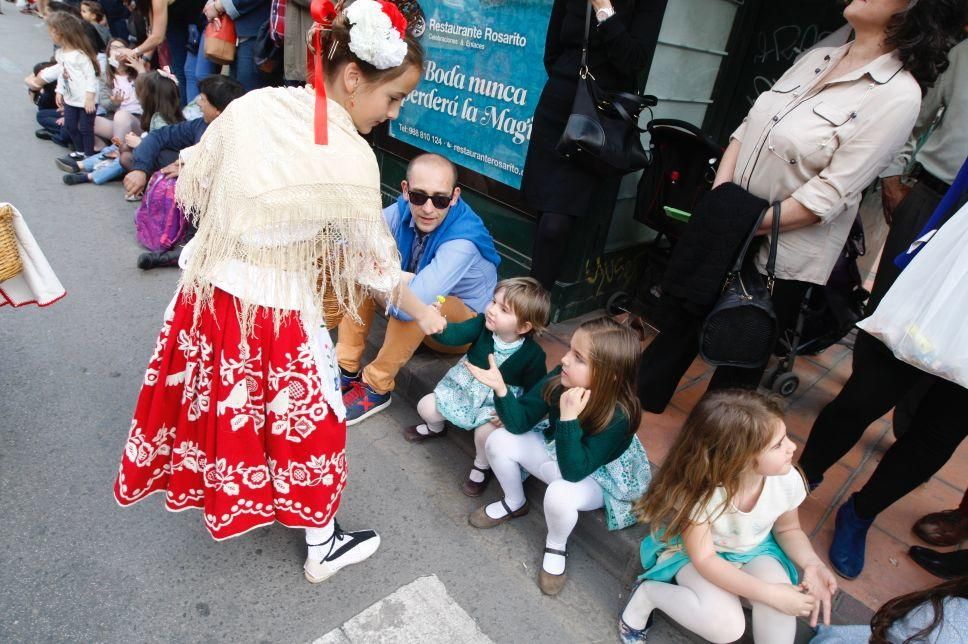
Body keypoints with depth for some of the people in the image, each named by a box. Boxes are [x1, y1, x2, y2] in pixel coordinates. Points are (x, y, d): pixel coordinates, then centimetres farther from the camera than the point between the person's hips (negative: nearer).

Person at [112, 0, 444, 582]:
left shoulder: (251, 105, -5)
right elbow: (374, 261, -11)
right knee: (306, 421, 15)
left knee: (215, 399, 29)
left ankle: (218, 491, 59)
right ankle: (324, 547, 37)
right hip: (279, 310, -6)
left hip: (209, 288, 6)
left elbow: (190, 189, 5)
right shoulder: (351, 158, -20)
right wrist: (423, 312, 4)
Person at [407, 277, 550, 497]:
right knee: (426, 407, 0)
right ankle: (435, 427, 39)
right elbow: (454, 335, -32)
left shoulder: (533, 355, -23)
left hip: (498, 404, -4)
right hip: (463, 387, 4)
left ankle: (482, 466, 8)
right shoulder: (483, 324, -17)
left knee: (485, 432, -29)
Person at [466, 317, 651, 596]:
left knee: (559, 494, -35)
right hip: (555, 449, 6)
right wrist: (500, 388, -34)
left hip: (595, 478, -5)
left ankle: (556, 546, 2)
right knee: (499, 440, -11)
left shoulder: (618, 417, -36)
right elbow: (521, 422, -16)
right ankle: (514, 504, 18)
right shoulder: (560, 379, -23)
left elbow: (574, 471, -37)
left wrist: (568, 418, -48)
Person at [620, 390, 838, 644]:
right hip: (695, 552, -4)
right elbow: (704, 559, -26)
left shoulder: (787, 480, -22)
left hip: (755, 550, 4)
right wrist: (770, 593, -32)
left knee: (780, 594, -29)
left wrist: (812, 563, -20)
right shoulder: (698, 490, -35)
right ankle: (647, 594, -3)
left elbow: (787, 529, 0)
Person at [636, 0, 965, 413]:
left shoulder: (898, 96, -13)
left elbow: (827, 196, -19)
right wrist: (718, 204, -5)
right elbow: (748, 127, 6)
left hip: (783, 257, -6)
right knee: (685, 320, 16)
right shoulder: (817, 57, 7)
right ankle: (641, 400, 37)